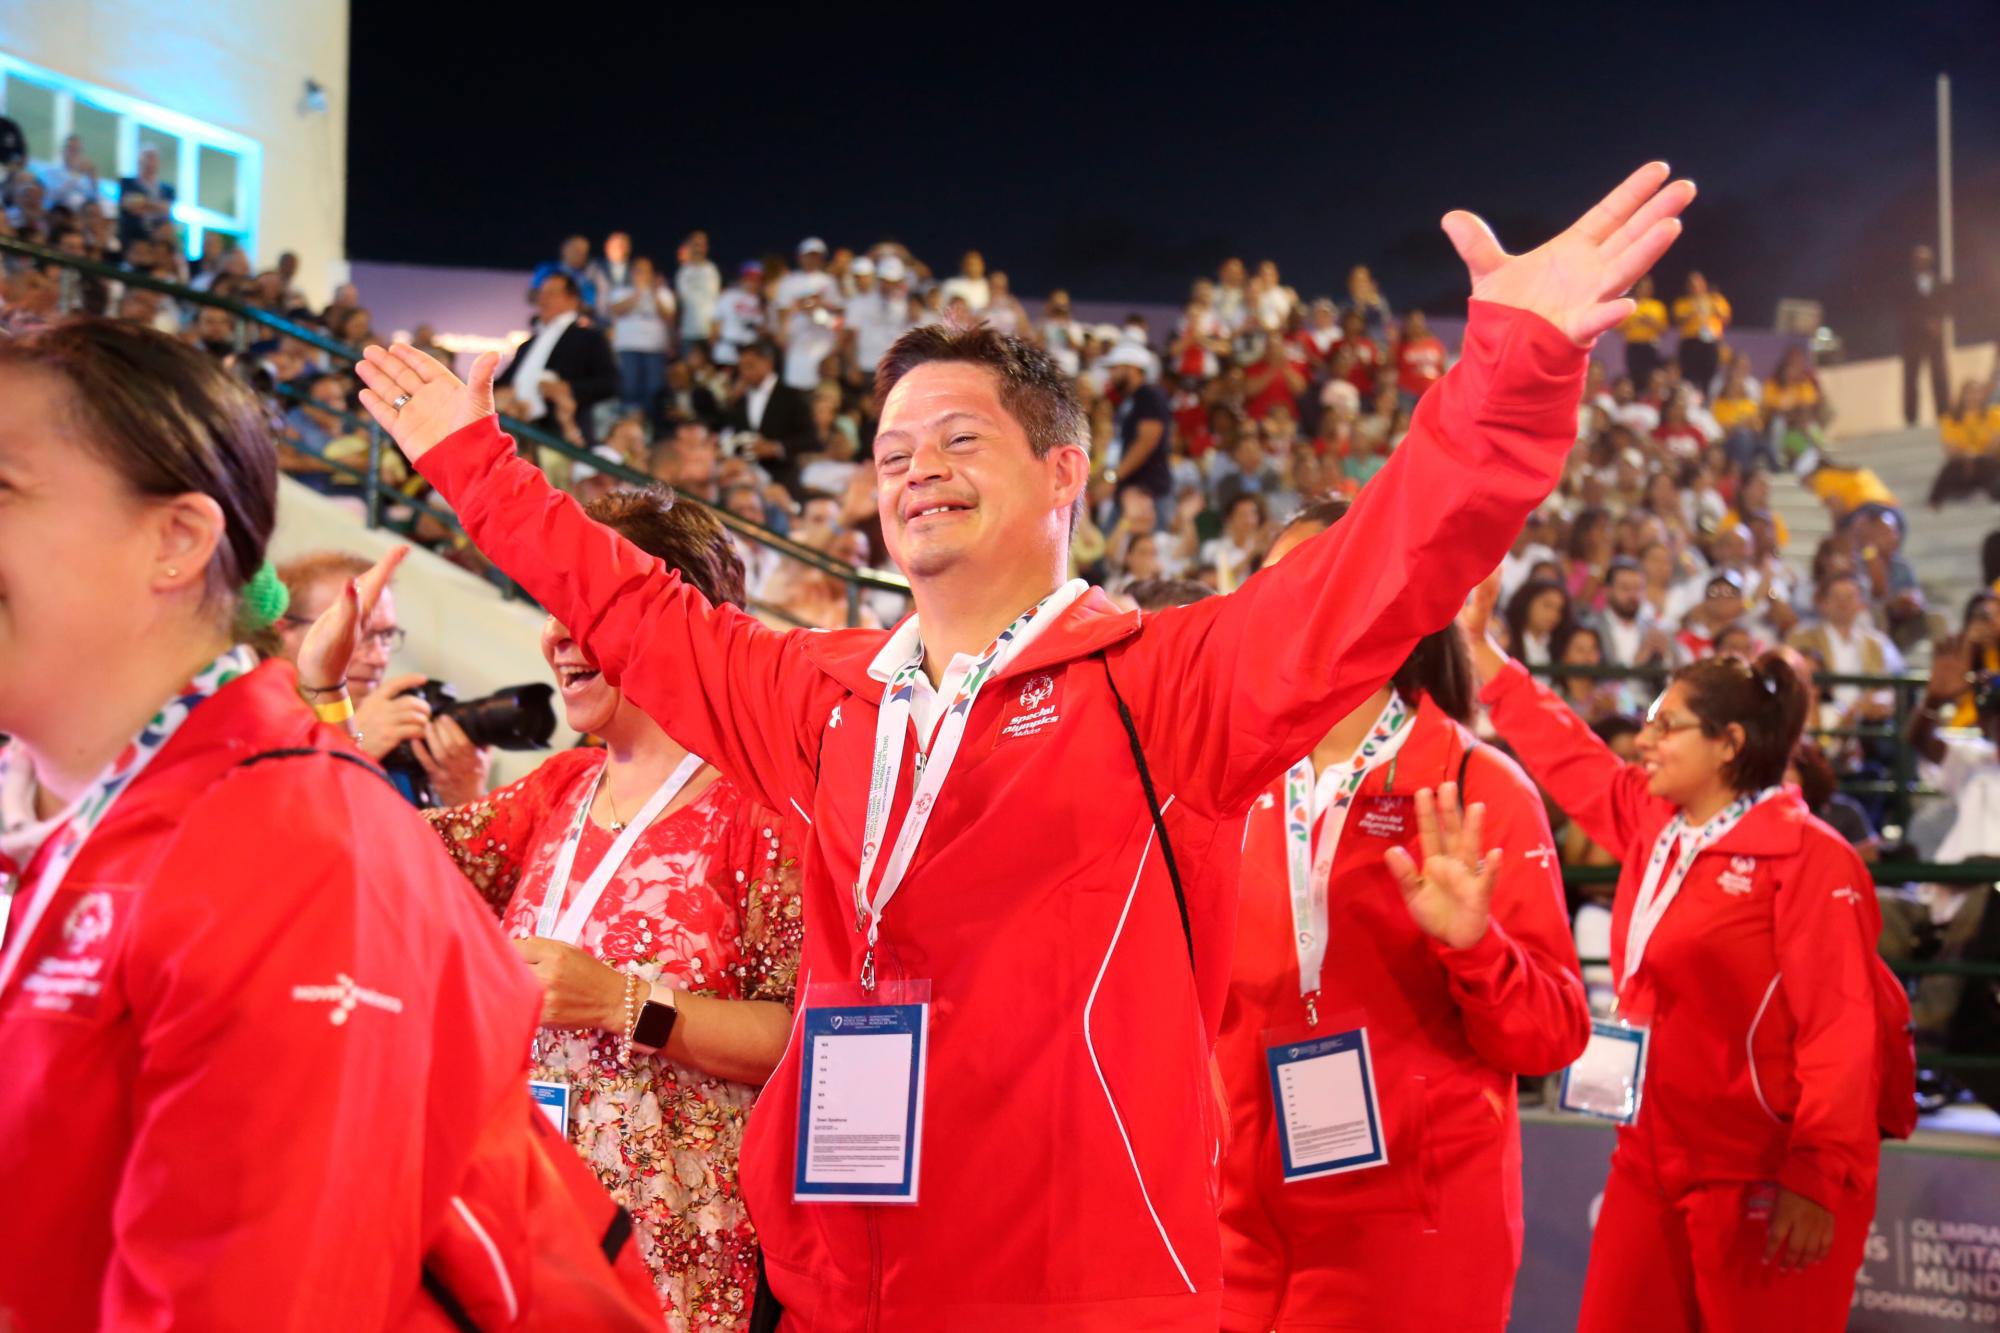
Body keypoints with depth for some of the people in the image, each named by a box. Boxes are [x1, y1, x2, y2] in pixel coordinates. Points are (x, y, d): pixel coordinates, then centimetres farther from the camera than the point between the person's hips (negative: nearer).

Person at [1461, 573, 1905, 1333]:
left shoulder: (1805, 856, -13)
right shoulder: (1650, 824, 8)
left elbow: (1840, 1032, -17)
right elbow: (1565, 753, 24)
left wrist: (1818, 1179, -22)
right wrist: (1478, 646, 25)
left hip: (1761, 1180, -7)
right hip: (1652, 1164, 7)